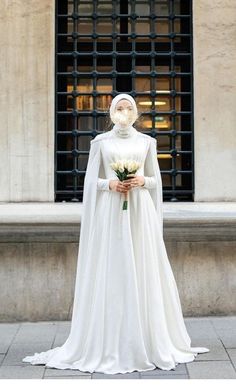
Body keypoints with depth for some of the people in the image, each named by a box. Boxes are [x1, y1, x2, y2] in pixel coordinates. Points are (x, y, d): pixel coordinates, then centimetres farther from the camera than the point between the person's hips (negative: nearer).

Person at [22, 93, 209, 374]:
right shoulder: (100, 142, 7)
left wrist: (142, 180, -10)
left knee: (142, 272, 0)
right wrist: (110, 184, -14)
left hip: (140, 213, 1)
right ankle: (109, 344, 4)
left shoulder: (146, 141, 10)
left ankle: (148, 342, 9)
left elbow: (156, 180, 10)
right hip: (110, 213, -1)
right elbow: (91, 181, 5)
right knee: (110, 273, -3)